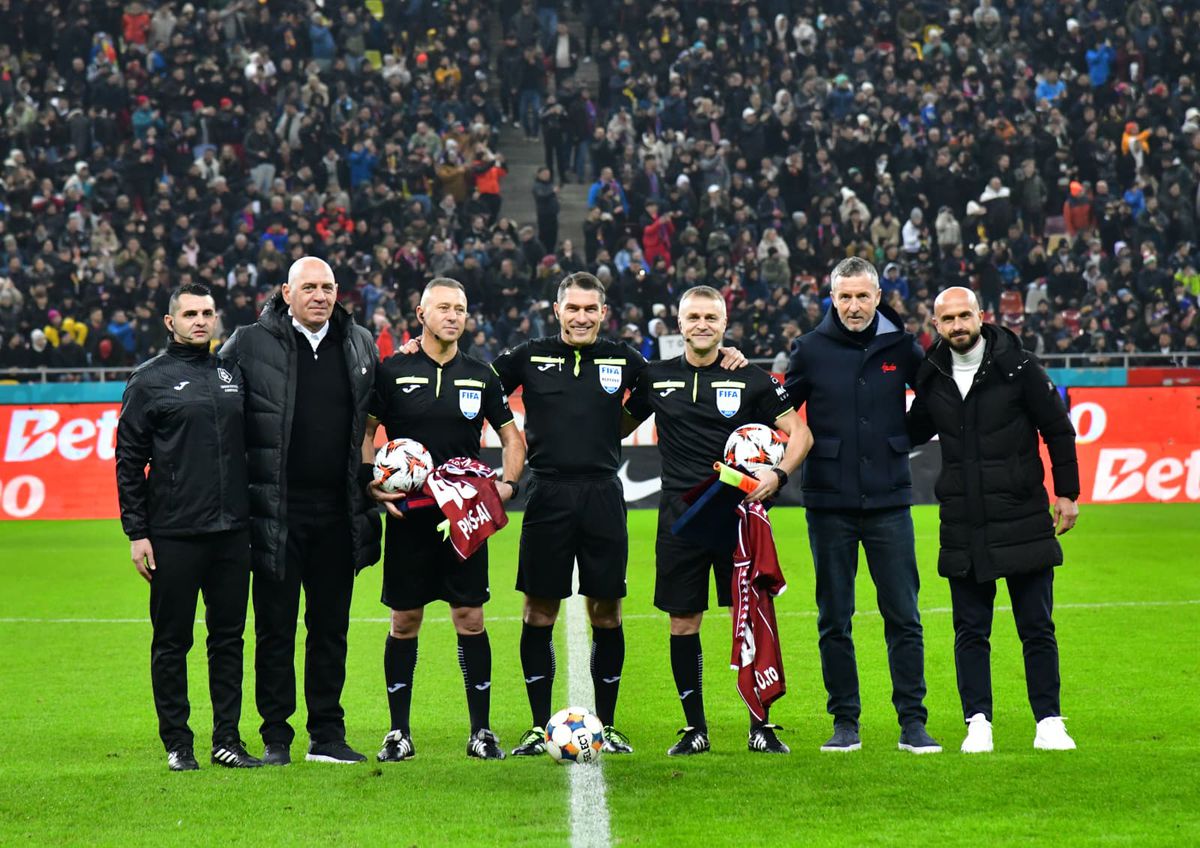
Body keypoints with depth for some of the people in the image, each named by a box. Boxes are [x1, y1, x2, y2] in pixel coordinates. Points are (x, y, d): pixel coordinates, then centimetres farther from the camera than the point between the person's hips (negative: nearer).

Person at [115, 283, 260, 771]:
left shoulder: (232, 375, 12)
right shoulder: (149, 380, 0)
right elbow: (129, 460, -1)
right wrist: (136, 532, -7)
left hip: (232, 530, 4)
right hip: (173, 533, -4)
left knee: (229, 636, 7)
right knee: (172, 641, 2)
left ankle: (227, 739, 13)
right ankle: (177, 744, 9)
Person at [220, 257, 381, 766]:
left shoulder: (360, 345, 10)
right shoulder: (250, 345, -3)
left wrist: (367, 468, 13)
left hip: (339, 511, 4)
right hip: (277, 510, -3)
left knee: (331, 626, 9)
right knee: (275, 627, 2)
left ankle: (327, 734, 16)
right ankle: (275, 737, 9)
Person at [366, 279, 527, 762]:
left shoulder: (480, 377, 7)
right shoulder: (391, 372, 1)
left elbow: (512, 437, 15)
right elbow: (364, 433, 6)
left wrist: (507, 483, -1)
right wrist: (373, 485, -9)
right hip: (409, 516, -1)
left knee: (470, 618, 0)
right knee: (404, 621, 2)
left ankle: (481, 731, 7)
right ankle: (399, 732, 10)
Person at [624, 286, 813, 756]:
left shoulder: (750, 378, 3)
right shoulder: (656, 378, 9)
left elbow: (799, 432, 3)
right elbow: (621, 426, 22)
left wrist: (777, 475, -13)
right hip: (681, 517, 2)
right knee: (682, 622, 2)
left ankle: (760, 727, 6)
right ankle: (695, 729, 13)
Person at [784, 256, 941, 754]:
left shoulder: (900, 347, 3)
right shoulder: (811, 349, 1)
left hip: (888, 502, 0)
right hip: (829, 504, 0)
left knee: (903, 616, -1)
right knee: (834, 621, 5)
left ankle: (912, 722, 4)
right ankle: (845, 722, 13)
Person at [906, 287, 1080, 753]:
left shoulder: (1017, 366, -5)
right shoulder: (931, 377, 4)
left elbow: (1058, 429, 2)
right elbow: (914, 432, 21)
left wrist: (1066, 492, 1)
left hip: (1023, 520, -3)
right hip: (963, 528, 3)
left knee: (1037, 628, 2)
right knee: (970, 630, 4)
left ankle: (1049, 722, 9)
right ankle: (978, 722, 9)